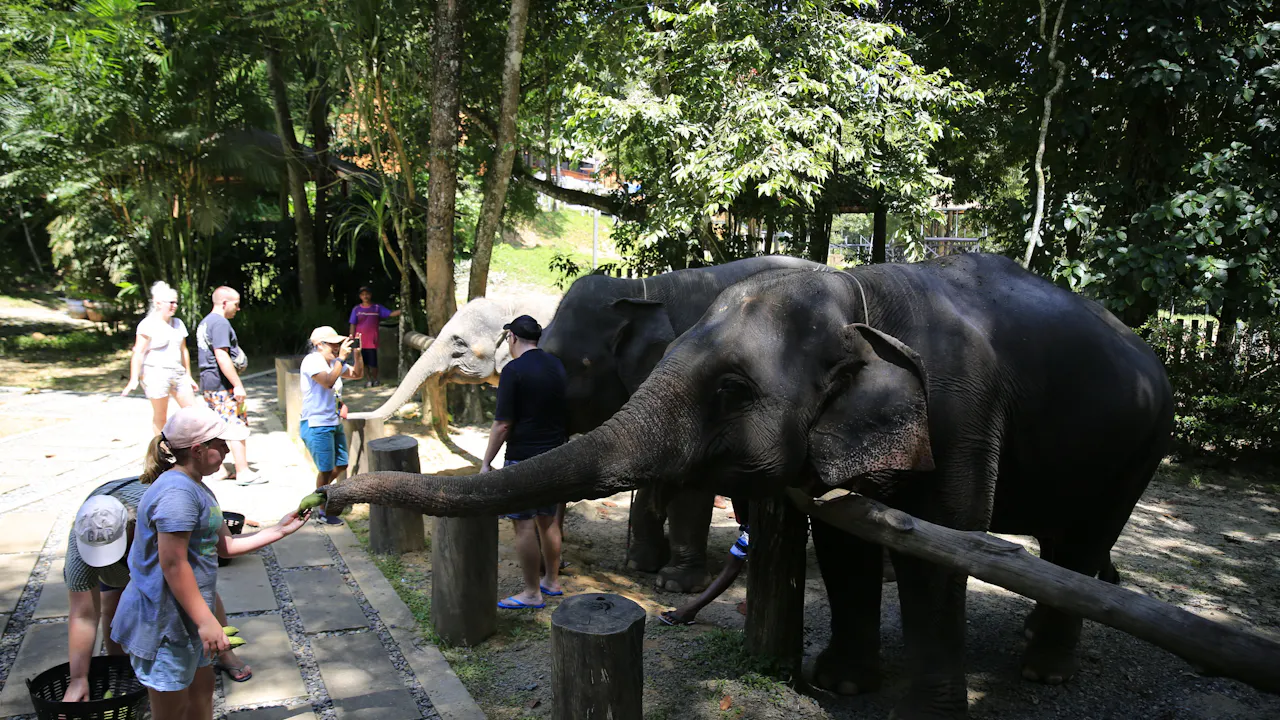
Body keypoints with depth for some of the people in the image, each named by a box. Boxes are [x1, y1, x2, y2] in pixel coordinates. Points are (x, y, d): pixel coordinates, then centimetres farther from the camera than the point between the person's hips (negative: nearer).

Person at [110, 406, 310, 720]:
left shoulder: (195, 488, 10)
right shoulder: (177, 492, -24)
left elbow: (224, 545, 12)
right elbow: (173, 564, -26)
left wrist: (279, 530, 7)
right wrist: (206, 621, -24)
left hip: (185, 617, 10)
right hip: (163, 620, -10)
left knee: (201, 688, 22)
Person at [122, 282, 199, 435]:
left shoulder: (178, 323, 14)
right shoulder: (148, 325, -6)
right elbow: (138, 353, -10)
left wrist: (188, 376, 20)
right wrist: (134, 379, -17)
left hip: (178, 374, 6)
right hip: (157, 374, -6)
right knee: (160, 417, 0)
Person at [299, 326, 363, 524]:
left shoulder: (334, 362, 9)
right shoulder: (312, 361, -15)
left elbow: (357, 374, 14)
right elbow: (328, 382, -29)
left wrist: (357, 353, 0)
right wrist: (341, 357, -27)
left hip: (335, 423, 8)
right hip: (317, 425, -8)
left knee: (341, 465, 16)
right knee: (326, 469, 0)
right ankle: (324, 511, 15)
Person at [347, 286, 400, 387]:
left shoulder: (377, 308, 4)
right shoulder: (356, 309, 6)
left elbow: (391, 313, -5)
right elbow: (353, 325, 7)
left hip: (372, 341, -1)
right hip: (360, 341, 1)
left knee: (373, 363, -3)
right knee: (364, 362, 6)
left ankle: (375, 380, 17)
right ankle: (369, 380, 20)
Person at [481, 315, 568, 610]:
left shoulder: (514, 370, -14)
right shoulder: (556, 365, 8)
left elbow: (503, 424, -16)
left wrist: (486, 462, -8)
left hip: (524, 458, -8)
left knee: (524, 525, 1)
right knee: (548, 521, 17)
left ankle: (532, 593, 7)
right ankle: (551, 581, 28)